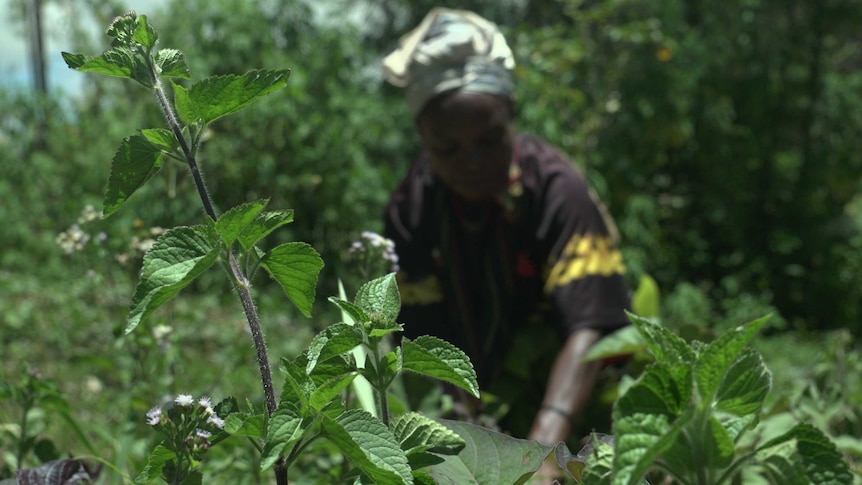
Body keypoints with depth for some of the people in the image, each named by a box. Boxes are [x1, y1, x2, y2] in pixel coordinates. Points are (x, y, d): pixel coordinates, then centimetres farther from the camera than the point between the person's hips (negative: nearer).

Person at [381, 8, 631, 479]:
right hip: (485, 407, 3)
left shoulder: (559, 191, -25)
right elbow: (422, 342, -13)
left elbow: (586, 329, -35)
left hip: (573, 402, -2)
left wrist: (544, 442, -48)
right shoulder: (411, 207, -14)